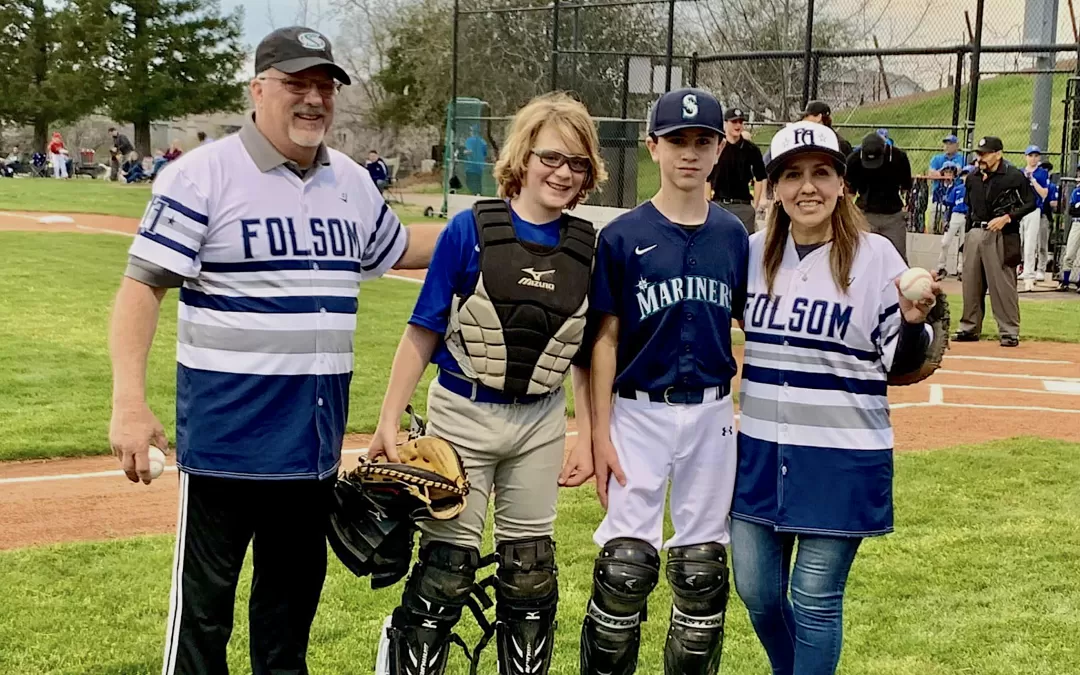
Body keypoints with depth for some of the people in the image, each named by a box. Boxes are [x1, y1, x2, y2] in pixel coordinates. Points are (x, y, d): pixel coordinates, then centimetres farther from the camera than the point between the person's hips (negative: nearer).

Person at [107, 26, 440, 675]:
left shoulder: (354, 182, 9)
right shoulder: (202, 176, -10)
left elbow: (397, 249, 27)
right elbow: (142, 286, -13)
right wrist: (130, 402, -22)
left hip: (317, 440, 6)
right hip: (225, 435, -6)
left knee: (295, 588, 17)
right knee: (206, 597, 3)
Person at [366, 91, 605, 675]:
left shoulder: (587, 248, 1)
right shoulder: (471, 229, -9)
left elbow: (585, 356, 7)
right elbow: (423, 331, -7)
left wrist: (586, 439, 4)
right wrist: (389, 420, -11)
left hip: (540, 423, 3)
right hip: (463, 414, -3)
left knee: (530, 569, 13)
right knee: (447, 566, 0)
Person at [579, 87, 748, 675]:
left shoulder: (733, 235, 5)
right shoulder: (622, 236, -4)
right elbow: (605, 339, -3)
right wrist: (601, 434, -8)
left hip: (711, 415, 3)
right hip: (639, 414, -3)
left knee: (702, 569, 9)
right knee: (625, 565, -3)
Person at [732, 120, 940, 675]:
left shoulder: (876, 256, -10)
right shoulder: (756, 251, 3)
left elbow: (900, 363, -8)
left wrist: (914, 322, -26)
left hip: (841, 461, -5)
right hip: (760, 452, 5)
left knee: (816, 601, 3)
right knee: (756, 591, 14)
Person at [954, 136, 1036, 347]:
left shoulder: (1014, 176, -7)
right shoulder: (972, 178, 12)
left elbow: (1030, 203, -6)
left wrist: (1006, 218, -17)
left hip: (1001, 235, -6)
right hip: (974, 233, 6)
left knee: (1003, 284, -8)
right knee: (971, 283, 9)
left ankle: (1009, 332, -2)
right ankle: (969, 328, 19)